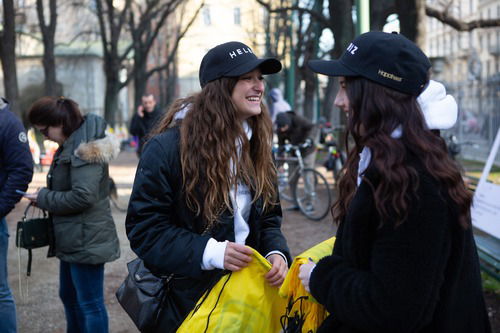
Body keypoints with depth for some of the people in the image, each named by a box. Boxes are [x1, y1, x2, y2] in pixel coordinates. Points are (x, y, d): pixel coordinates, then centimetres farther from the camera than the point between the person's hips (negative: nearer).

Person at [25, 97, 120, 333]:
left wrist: (43, 198, -14)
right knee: (69, 296, 23)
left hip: (86, 240, -10)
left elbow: (83, 196, -26)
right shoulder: (71, 145, 10)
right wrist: (44, 196, 3)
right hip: (73, 238, 10)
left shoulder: (86, 148, -20)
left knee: (90, 304, 0)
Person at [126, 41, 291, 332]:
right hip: (187, 301, -5)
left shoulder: (256, 145, 4)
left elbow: (269, 219, 9)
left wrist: (277, 253, -13)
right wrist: (209, 252, -30)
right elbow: (144, 228, -17)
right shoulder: (168, 147, -17)